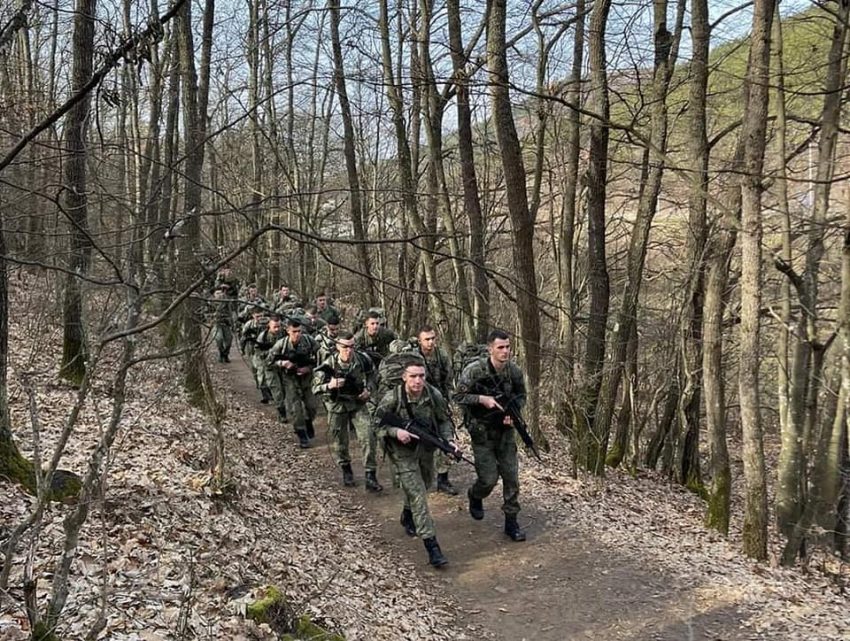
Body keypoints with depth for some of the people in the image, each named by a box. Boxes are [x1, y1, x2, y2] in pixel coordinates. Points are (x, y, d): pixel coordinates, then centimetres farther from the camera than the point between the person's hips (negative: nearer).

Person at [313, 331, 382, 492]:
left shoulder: (363, 360, -14)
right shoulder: (329, 365, -21)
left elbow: (371, 374, 9)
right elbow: (315, 388, -23)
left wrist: (369, 389, -8)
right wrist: (330, 385, -42)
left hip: (358, 403, 1)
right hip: (337, 406, -1)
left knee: (368, 437, -11)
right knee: (339, 442, 9)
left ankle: (371, 477, -3)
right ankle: (346, 471, 35)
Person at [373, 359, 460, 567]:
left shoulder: (434, 395, -15)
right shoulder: (392, 399, -23)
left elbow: (444, 420, 1)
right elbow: (376, 424, -11)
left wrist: (448, 440, -15)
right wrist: (395, 432, -28)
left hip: (427, 449, 5)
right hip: (403, 452, -5)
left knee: (423, 486, 25)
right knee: (417, 496, -11)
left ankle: (408, 518, 55)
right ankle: (432, 546, -10)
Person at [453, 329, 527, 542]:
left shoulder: (515, 371, -6)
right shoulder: (474, 370, -18)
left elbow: (521, 396, 8)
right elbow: (459, 396, -10)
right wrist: (482, 399, -24)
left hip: (505, 430, 4)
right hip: (482, 431, -4)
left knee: (511, 476, 3)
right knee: (489, 478, -2)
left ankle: (511, 521, 16)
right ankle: (475, 496, 33)